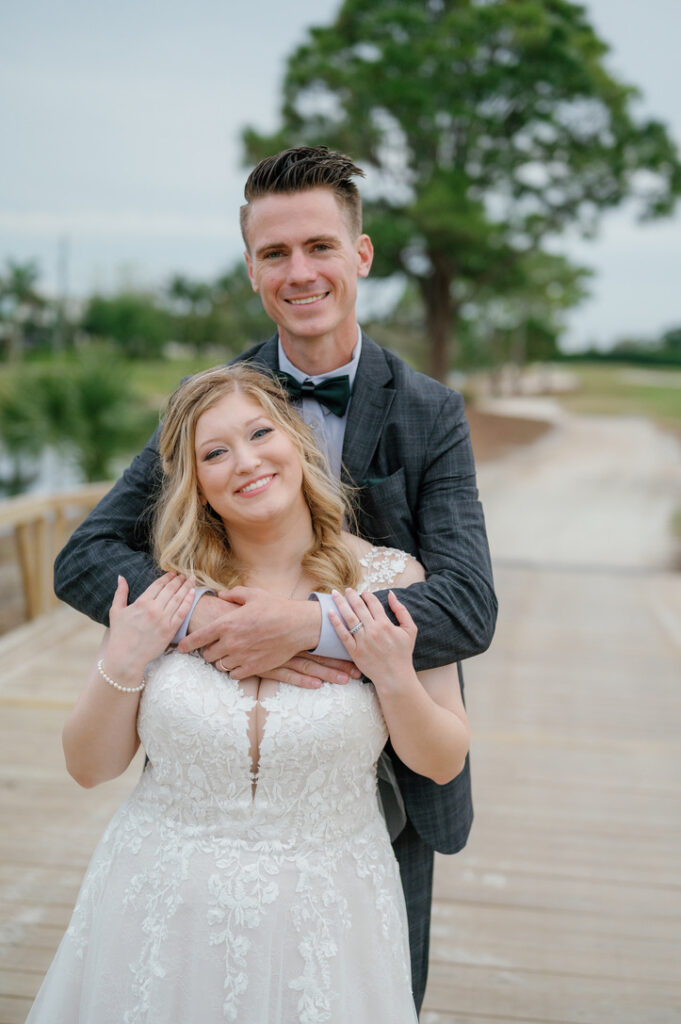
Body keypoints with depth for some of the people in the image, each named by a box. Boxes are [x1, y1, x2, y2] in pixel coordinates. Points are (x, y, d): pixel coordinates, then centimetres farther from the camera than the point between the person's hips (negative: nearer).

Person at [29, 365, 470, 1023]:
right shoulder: (165, 595, -6)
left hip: (321, 919, -1)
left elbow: (442, 764, -3)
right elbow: (90, 768, 1)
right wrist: (120, 667, -15)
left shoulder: (389, 582, -9)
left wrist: (393, 676, -20)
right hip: (163, 908, 1)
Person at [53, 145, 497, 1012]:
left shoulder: (429, 414, -8)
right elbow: (84, 557, -11)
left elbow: (469, 609, -18)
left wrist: (308, 622, -34)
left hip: (388, 783, 0)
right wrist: (197, 614, -30)